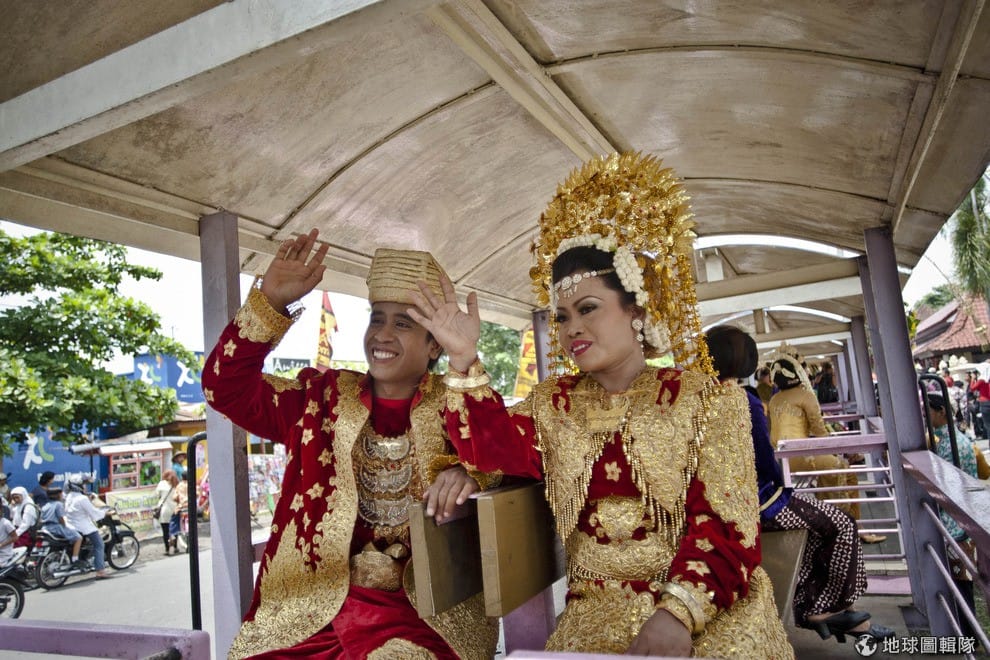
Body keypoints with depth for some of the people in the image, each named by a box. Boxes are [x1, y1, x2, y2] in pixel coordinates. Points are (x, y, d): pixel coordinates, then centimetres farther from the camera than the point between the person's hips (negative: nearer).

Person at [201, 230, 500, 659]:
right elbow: (227, 387, 1)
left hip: (426, 607, -2)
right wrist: (271, 302, -11)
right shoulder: (322, 398, 7)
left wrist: (469, 472, -31)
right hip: (316, 603, 3)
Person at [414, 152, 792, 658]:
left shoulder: (703, 397, -2)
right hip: (597, 611, 2)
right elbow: (491, 446, -3)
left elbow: (723, 522, -9)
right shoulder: (554, 403, 11)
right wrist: (464, 360, -15)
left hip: (710, 607, -2)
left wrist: (679, 611, -23)